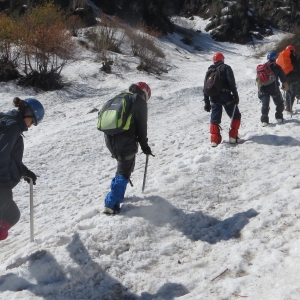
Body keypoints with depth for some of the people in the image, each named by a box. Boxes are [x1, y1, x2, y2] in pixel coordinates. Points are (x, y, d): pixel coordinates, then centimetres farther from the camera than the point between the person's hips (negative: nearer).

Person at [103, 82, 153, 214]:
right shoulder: (139, 100, 3)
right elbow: (141, 125, -1)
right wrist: (144, 145, 7)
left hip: (109, 138, 7)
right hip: (125, 141, -7)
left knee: (122, 165, 28)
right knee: (124, 172, 1)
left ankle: (117, 193, 31)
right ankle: (111, 204, -5)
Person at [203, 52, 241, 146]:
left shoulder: (209, 70, 17)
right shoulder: (226, 68, 3)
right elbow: (231, 83, -11)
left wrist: (207, 102, 19)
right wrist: (235, 96, -10)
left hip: (213, 98, 4)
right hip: (225, 96, -4)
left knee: (214, 119, 11)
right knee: (236, 116, 10)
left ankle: (214, 140, 2)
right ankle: (233, 137, 3)